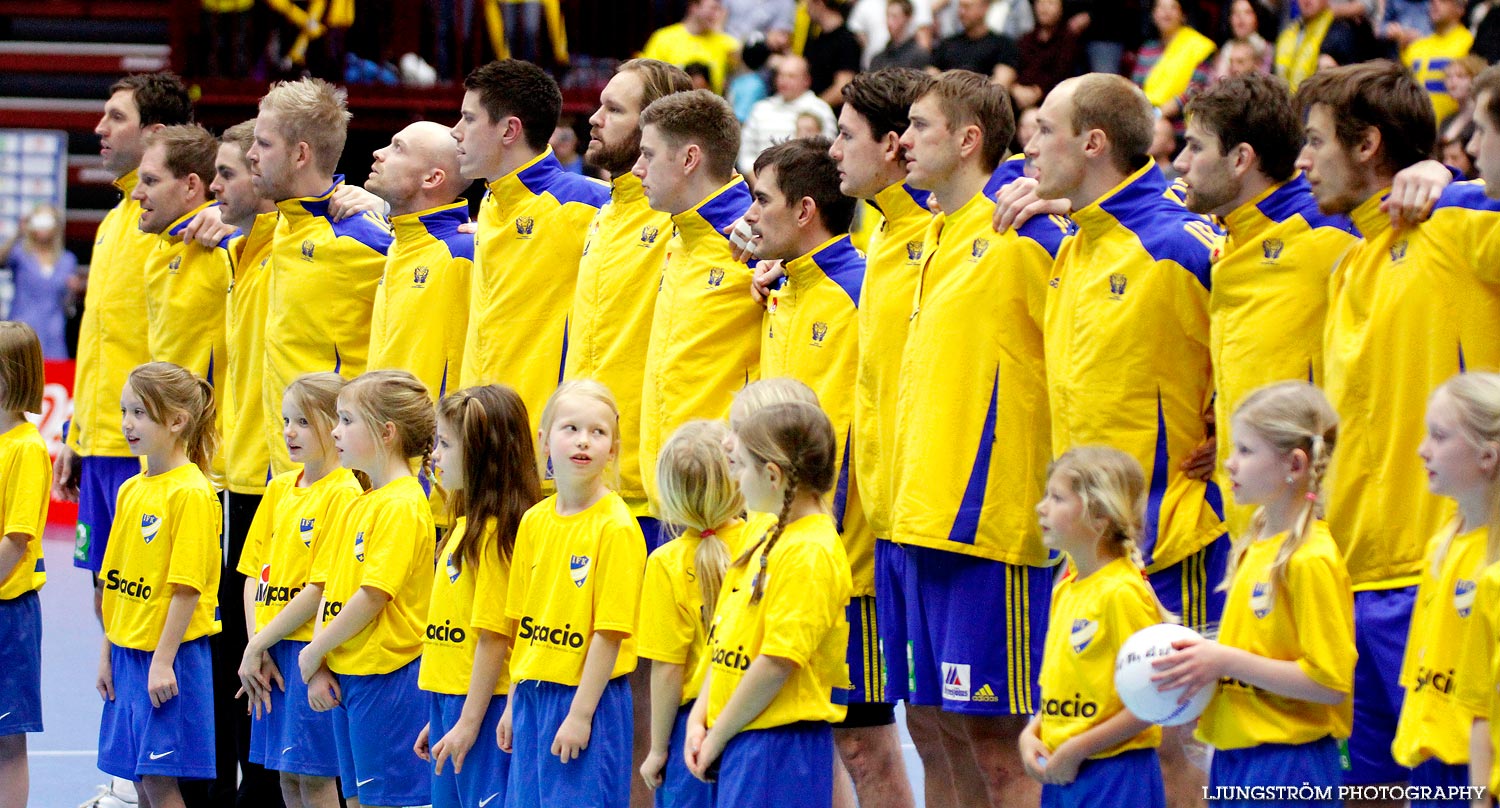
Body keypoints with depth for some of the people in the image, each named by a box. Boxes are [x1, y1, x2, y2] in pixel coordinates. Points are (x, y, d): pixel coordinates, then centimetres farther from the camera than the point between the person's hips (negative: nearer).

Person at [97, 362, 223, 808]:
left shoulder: (191, 494, -14)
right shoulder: (131, 490, 10)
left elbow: (187, 586, -17)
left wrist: (163, 661, -18)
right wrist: (107, 653, 12)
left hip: (170, 653, -8)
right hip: (128, 653, 8)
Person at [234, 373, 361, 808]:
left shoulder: (344, 494, -11)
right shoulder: (279, 489, 12)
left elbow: (321, 587, -15)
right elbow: (254, 574, 12)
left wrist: (258, 645, -11)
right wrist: (257, 649, -1)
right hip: (273, 656, 7)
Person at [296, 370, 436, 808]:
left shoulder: (403, 506, -14)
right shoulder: (355, 507, 14)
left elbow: (372, 596, -19)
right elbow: (329, 589, 13)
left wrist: (313, 653, -10)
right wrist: (319, 667, 2)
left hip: (386, 675, -9)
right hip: (344, 674, 9)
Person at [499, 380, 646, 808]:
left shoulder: (616, 527, -12)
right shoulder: (534, 521, 7)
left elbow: (610, 632, -14)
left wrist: (581, 713, -15)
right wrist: (513, 704, 13)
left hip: (586, 696, -6)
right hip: (533, 694, 6)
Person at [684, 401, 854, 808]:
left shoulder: (810, 554, -16)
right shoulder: (769, 540, 14)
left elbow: (777, 662, -19)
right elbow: (726, 637, 17)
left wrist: (718, 736, -13)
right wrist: (699, 718, 7)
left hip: (780, 744, -9)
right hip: (739, 742, 9)